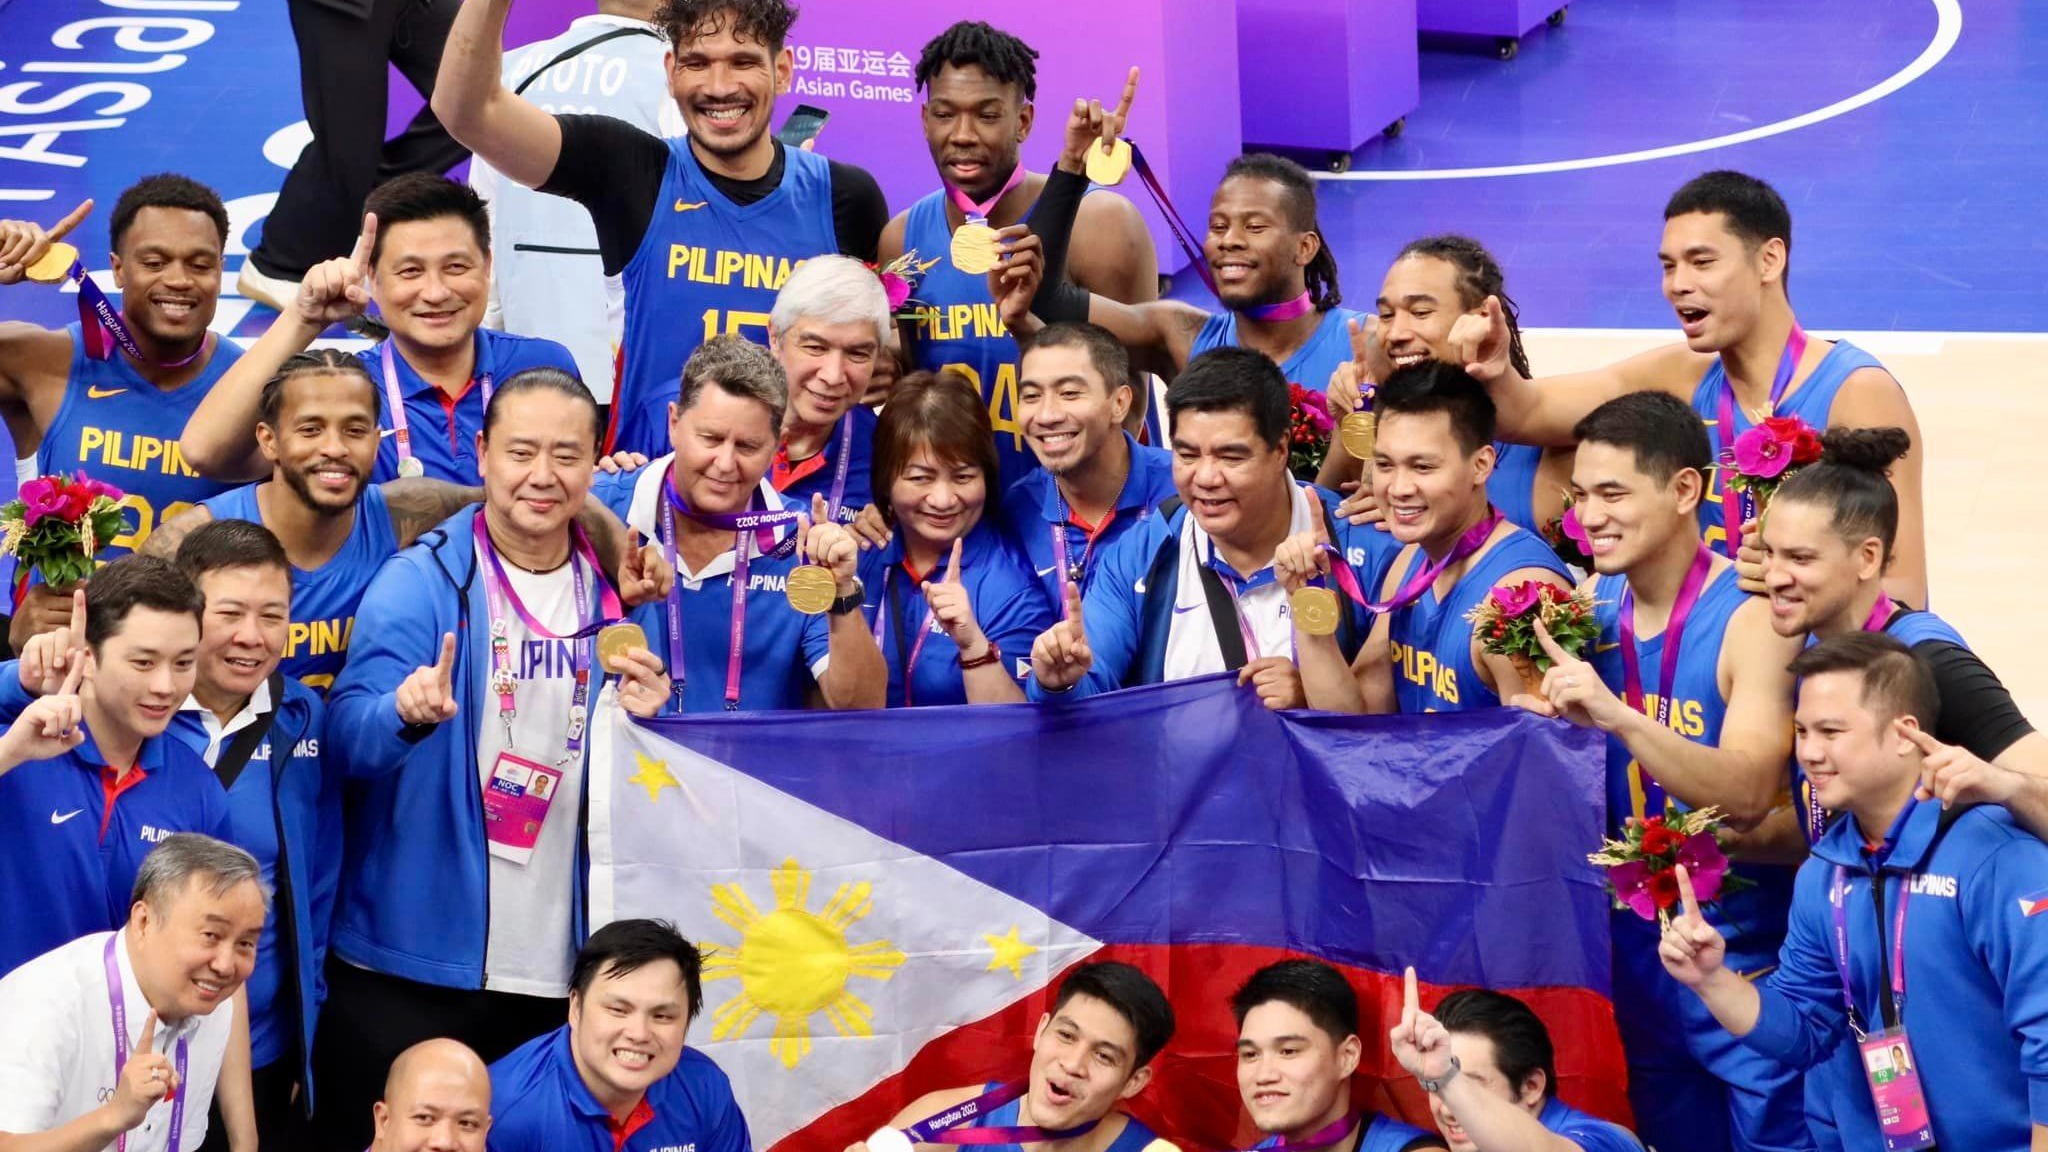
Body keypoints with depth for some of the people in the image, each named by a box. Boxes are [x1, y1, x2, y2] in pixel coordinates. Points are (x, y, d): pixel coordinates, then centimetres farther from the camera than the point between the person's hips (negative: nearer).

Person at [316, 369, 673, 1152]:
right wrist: (407, 713, -38)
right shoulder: (418, 581, -5)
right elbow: (347, 738, -17)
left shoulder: (615, 596, 7)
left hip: (556, 970, 4)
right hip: (409, 960, -4)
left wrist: (644, 721, -9)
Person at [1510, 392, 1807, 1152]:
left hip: (1746, 965, -6)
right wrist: (1531, 705, -8)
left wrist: (1618, 717, -38)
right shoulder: (1589, 605, 1)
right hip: (1636, 955, 6)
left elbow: (1748, 794, -29)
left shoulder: (1749, 616, -17)